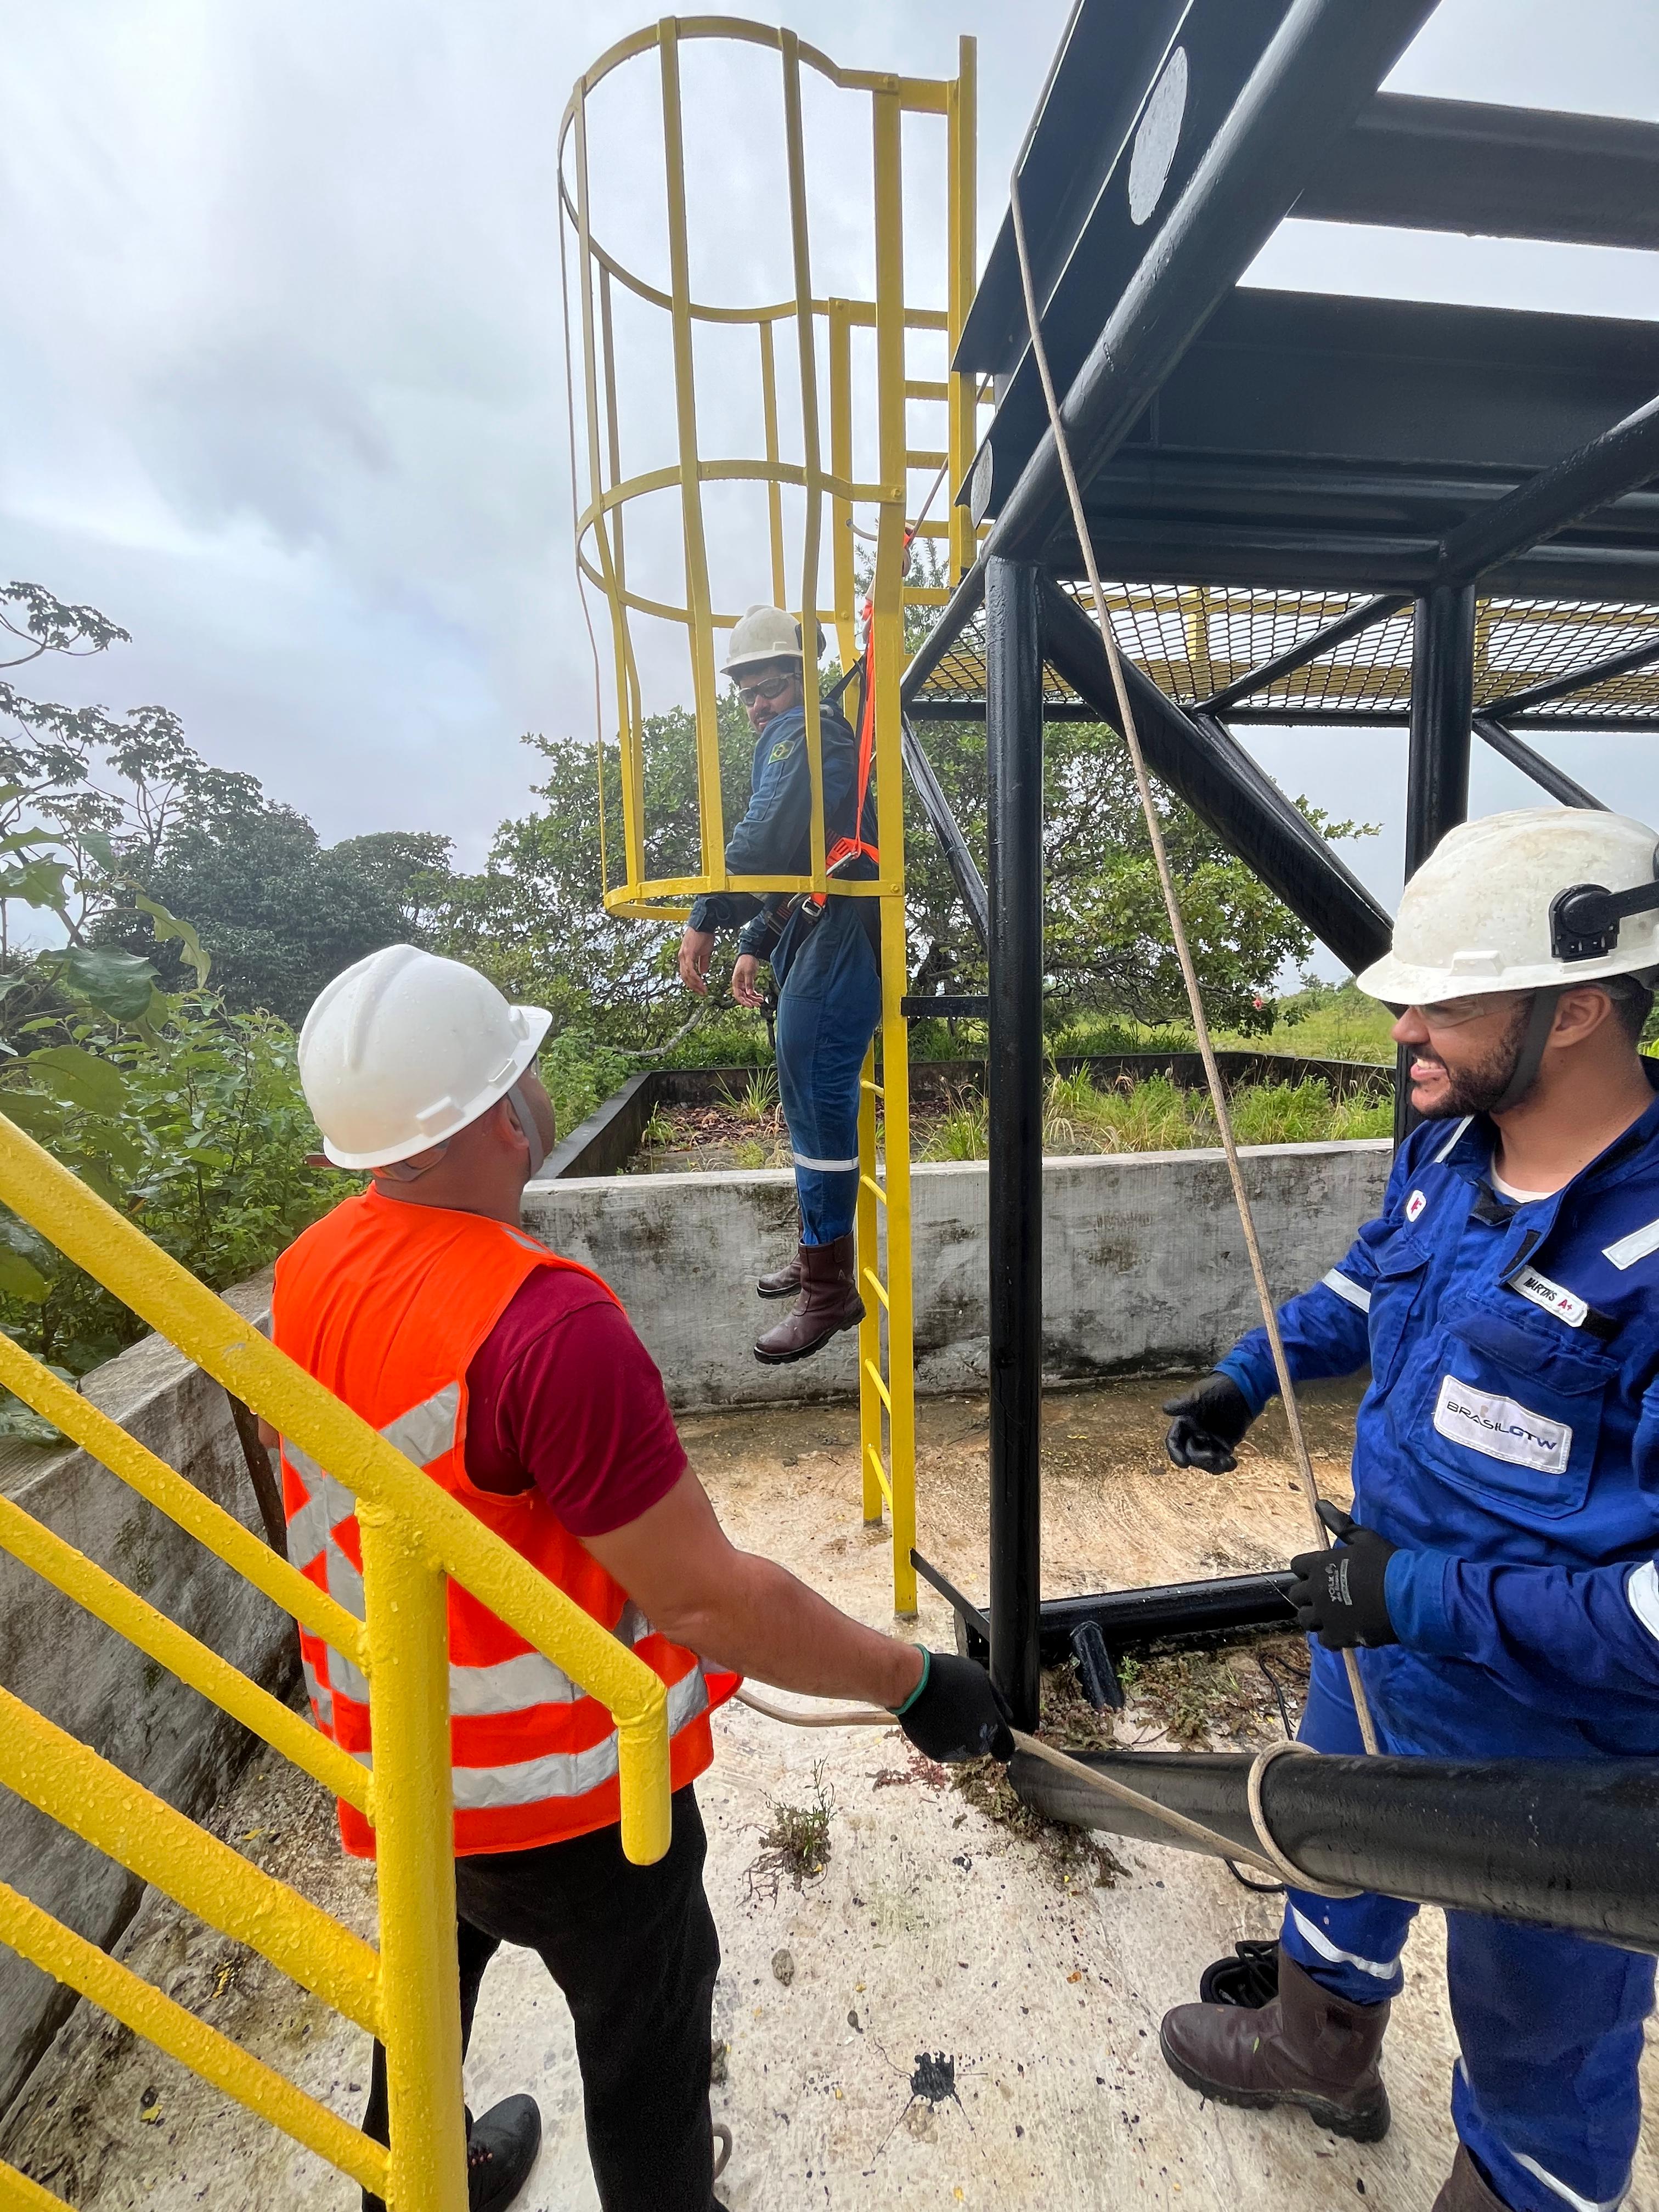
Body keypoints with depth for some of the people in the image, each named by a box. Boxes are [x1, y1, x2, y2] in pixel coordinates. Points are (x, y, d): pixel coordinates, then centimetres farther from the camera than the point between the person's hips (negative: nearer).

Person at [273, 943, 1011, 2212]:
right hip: (561, 1787, -7)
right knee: (645, 2027, 22)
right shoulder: (546, 1326, -36)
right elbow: (706, 1598, -31)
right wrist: (912, 1681, -18)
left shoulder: (307, 1275, -10)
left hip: (393, 1750, 8)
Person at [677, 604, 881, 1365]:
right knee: (813, 1107, 17)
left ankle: (830, 1292, 1)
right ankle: (815, 1255, 31)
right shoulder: (793, 741, 27)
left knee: (819, 1112, -9)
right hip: (816, 944, 11)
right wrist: (753, 947, 23)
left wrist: (705, 922, -17)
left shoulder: (802, 734, -6)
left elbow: (763, 839, -22)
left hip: (832, 948, -11)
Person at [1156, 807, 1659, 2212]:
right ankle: (1320, 2049, 65)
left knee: (1539, 2023, 23)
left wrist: (1427, 1594, -28)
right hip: (1379, 1650, 8)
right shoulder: (1452, 1142, -9)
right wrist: (1250, 1375, 9)